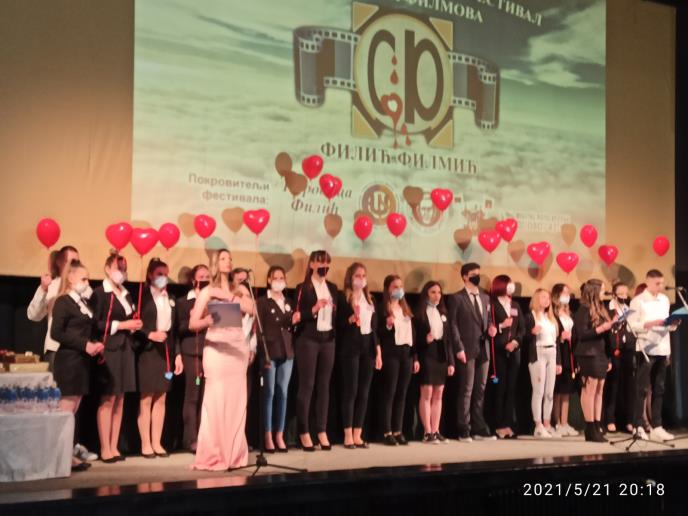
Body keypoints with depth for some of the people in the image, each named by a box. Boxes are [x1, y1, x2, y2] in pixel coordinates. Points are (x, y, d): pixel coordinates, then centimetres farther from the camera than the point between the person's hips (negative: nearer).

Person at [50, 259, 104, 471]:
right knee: (66, 410, -6)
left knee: (74, 410, 9)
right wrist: (84, 345, -18)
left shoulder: (85, 303, 16)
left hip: (83, 360, 8)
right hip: (68, 360, -8)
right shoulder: (63, 302, -9)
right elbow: (56, 333, -16)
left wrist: (95, 343, 1)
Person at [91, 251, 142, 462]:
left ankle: (114, 447, 11)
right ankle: (105, 449, -3)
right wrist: (121, 325, -13)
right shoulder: (100, 293, -4)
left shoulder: (126, 294, 18)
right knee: (108, 399, -6)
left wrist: (135, 325, 6)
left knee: (119, 399, 7)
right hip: (109, 349, -7)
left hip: (125, 349, 7)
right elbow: (96, 324, -13)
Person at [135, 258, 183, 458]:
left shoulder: (170, 299, 14)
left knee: (161, 398, 6)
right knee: (146, 399, -1)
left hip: (166, 352, 5)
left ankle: (157, 443, 12)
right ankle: (145, 444, 3)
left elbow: (174, 329, 13)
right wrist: (150, 335, -20)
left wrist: (177, 354, 9)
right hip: (147, 352, -5)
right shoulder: (142, 296, -3)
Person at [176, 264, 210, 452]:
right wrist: (194, 320, -15)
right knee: (193, 396, -4)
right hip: (192, 353, -3)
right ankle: (191, 439, -3)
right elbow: (180, 328, -1)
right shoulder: (183, 302, 8)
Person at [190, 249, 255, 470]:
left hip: (238, 347, 4)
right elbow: (192, 324, -2)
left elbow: (252, 309, -5)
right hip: (216, 347, -3)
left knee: (236, 399, 2)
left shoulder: (239, 289, 15)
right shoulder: (207, 291, 5)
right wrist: (208, 320, -22)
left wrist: (227, 296, -7)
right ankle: (213, 455, -4)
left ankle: (234, 454, 7)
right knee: (216, 399, -9)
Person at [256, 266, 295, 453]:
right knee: (269, 393, -5)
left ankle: (280, 436, 8)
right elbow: (259, 329, -5)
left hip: (287, 352, 5)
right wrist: (264, 354, -13)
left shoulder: (289, 303, 17)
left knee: (283, 393, 4)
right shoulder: (263, 302, 2)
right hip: (270, 352, -4)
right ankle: (268, 437, -1)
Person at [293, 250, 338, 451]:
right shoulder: (303, 288, -3)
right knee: (306, 385, -3)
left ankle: (322, 431, 10)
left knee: (324, 385, 6)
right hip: (308, 340, -5)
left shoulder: (332, 288, 13)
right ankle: (304, 433, 1)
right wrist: (314, 309, -23)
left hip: (328, 340, 5)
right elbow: (297, 316, -9)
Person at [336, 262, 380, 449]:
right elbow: (338, 325, -5)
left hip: (368, 348, 6)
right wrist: (351, 319, -23)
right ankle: (348, 435, -3)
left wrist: (378, 351, 11)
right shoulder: (343, 298, -2)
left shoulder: (369, 299, 16)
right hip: (350, 348, -6)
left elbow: (375, 327, 16)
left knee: (364, 392, 4)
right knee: (350, 391, -7)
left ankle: (358, 435, 8)